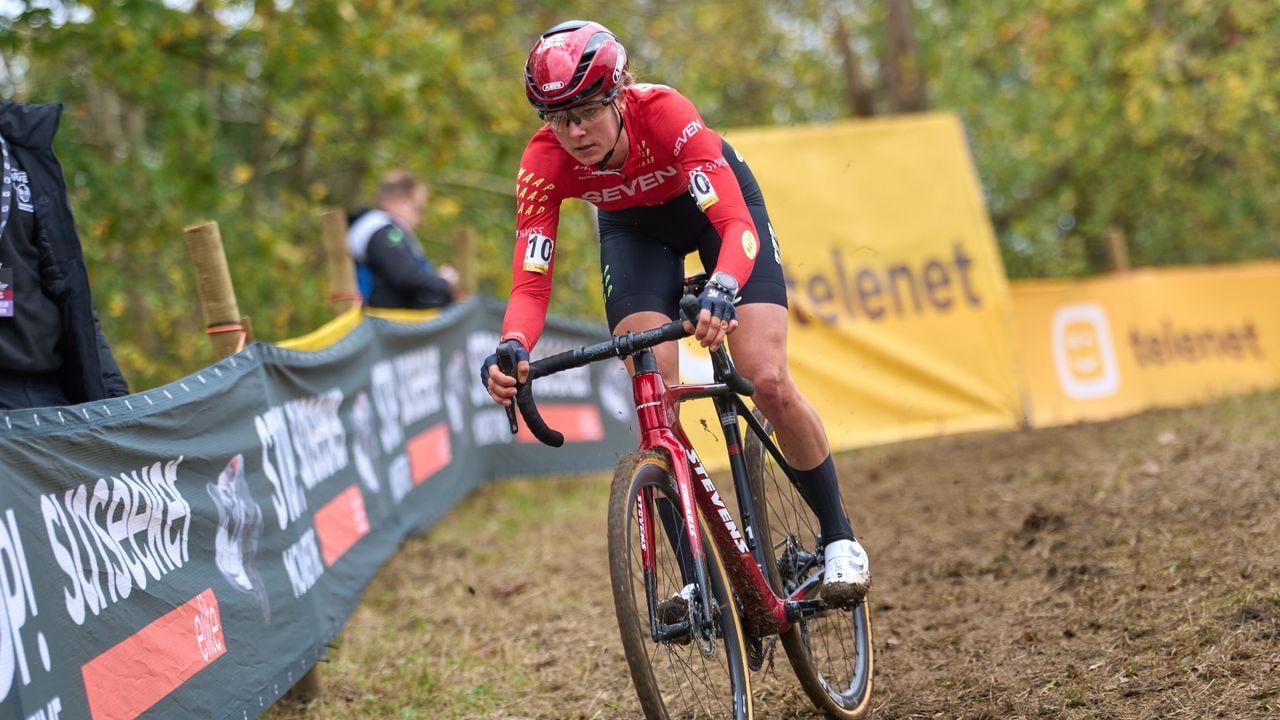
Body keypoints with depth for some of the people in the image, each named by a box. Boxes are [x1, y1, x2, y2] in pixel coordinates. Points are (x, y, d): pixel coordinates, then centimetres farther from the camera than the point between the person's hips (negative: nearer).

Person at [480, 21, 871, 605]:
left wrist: (721, 292, -68)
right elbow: (531, 282, -32)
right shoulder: (544, 162, -30)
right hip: (634, 230, 3)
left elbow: (737, 227, -47)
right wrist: (512, 350, -54)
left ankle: (840, 540, 2)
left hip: (713, 203, -2)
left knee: (769, 384, -18)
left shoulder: (665, 114, -39)